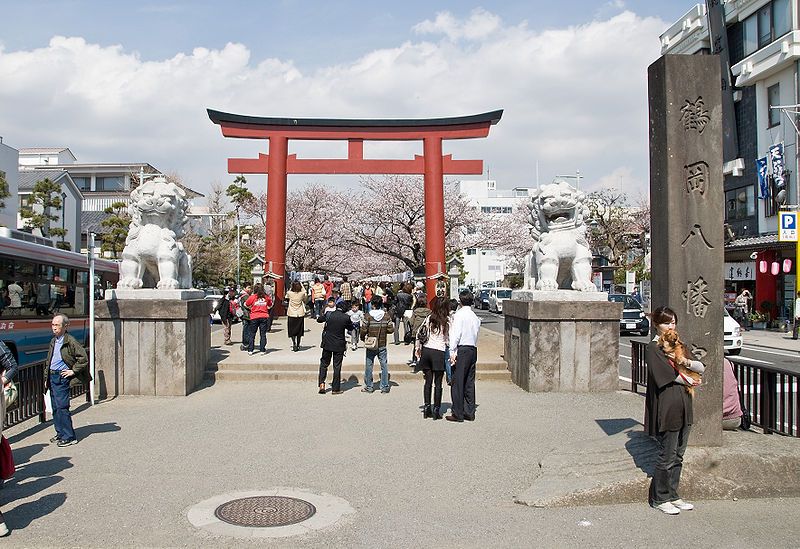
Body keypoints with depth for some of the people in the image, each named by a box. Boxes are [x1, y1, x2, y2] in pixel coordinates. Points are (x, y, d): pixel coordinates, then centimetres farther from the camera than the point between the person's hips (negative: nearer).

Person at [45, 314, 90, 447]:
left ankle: (69, 437, -4)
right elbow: (48, 361, 21)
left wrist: (73, 371, -13)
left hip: (62, 377, -8)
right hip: (52, 377, 8)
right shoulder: (53, 342, 13)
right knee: (55, 407, 12)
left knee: (61, 407, -10)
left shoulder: (70, 341, -12)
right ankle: (60, 434, 22)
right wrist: (46, 378, 16)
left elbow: (83, 358, -17)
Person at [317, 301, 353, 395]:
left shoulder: (328, 314, -7)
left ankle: (321, 383, 2)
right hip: (339, 345, -1)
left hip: (327, 343, 2)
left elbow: (319, 319, 11)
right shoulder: (346, 317, -12)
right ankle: (335, 389, 11)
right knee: (337, 366, 6)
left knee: (324, 363, 16)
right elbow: (351, 328, 5)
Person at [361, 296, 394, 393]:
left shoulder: (368, 316, -11)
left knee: (369, 366, 10)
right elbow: (391, 329, -4)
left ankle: (368, 387, 16)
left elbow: (364, 330, -13)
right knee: (384, 366, 9)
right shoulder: (386, 316, -4)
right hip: (382, 345, 2)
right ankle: (384, 387, 11)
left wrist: (362, 338, 6)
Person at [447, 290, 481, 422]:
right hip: (473, 350, 7)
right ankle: (469, 413, 16)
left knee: (457, 382, -1)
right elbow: (476, 335, 10)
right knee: (469, 383, 11)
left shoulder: (459, 314, -8)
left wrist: (452, 352, -12)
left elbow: (456, 335, -14)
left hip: (461, 350, -7)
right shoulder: (475, 317, 12)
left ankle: (458, 414, 1)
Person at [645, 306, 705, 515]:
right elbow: (667, 375, -18)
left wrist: (689, 363, -11)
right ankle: (659, 498, 11)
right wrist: (687, 380, -3)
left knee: (678, 456, 14)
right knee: (667, 457, -1)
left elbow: (701, 368, 9)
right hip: (666, 408, -8)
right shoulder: (653, 348, -9)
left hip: (682, 407, 8)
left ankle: (672, 495, 24)